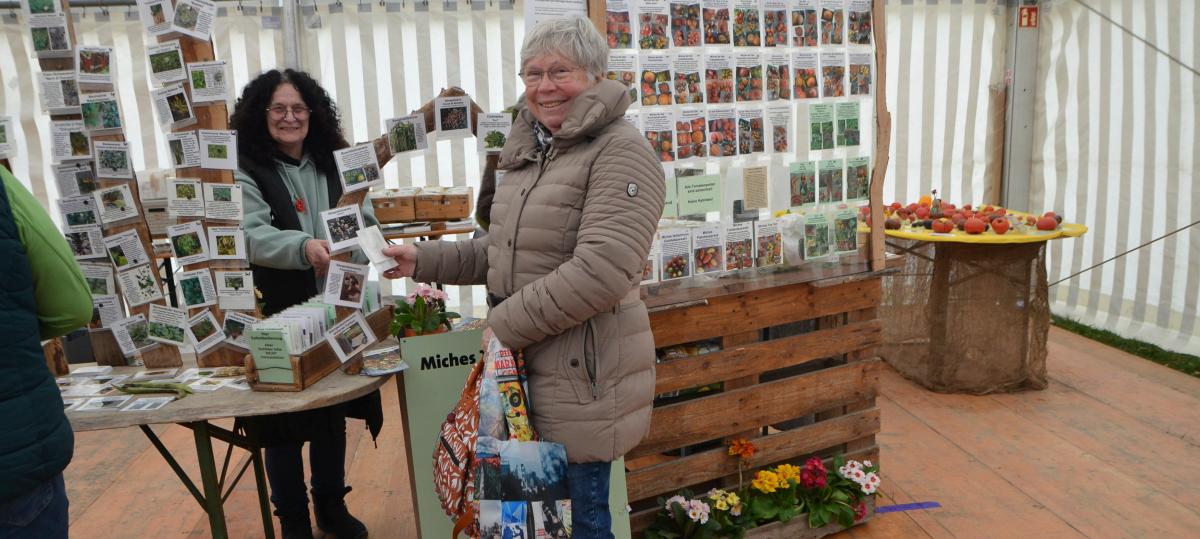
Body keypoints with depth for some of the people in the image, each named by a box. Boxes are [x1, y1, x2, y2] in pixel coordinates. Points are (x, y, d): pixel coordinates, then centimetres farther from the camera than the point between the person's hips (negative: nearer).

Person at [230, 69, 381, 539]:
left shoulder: (333, 163, 8)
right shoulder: (246, 171, -6)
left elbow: (366, 222, 6)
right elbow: (252, 235, -21)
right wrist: (304, 247, -39)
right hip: (277, 318, -4)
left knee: (333, 413, 16)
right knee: (283, 421, 7)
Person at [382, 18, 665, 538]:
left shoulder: (619, 153, -15)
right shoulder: (530, 154, 13)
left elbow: (599, 272, -26)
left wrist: (502, 324, -19)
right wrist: (423, 260, 11)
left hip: (582, 371, -8)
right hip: (529, 365, 8)